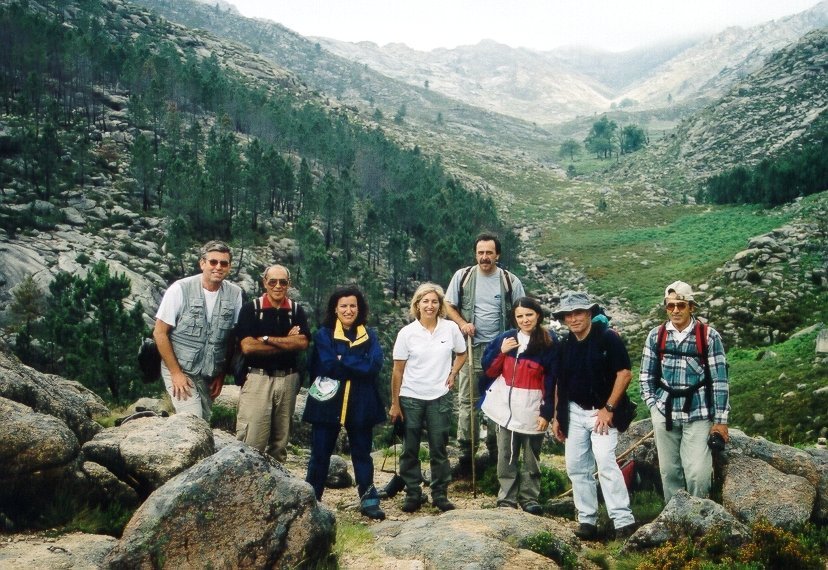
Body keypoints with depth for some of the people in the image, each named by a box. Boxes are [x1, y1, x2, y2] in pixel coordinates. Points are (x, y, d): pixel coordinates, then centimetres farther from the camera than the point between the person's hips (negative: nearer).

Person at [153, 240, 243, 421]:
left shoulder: (234, 294, -3)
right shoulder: (180, 289, -12)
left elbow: (233, 338, 7)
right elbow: (160, 333, -7)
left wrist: (221, 375, 8)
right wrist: (176, 373, -10)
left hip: (209, 375, 4)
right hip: (179, 370, -4)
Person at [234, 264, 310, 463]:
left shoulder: (296, 310, 8)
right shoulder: (251, 309, -1)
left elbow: (302, 342, -6)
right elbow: (247, 346, -12)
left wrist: (267, 338, -12)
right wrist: (287, 343, -8)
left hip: (287, 379, 3)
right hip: (257, 378, -3)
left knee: (280, 439, 12)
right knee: (251, 441, -9)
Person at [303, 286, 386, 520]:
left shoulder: (370, 336, 7)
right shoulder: (324, 335, 1)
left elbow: (374, 365, -10)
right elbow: (327, 367, -14)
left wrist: (343, 360, -13)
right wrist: (359, 365, -12)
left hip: (360, 405, 2)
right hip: (328, 403, -2)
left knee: (362, 453, 11)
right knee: (320, 455, 6)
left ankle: (369, 500, 19)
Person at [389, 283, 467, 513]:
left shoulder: (451, 328, -3)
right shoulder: (407, 332, -6)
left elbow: (461, 354, 15)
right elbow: (398, 370, -2)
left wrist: (453, 374, -2)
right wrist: (395, 404, -2)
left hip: (440, 397, 1)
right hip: (410, 398, 0)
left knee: (439, 449, 7)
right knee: (410, 449, 7)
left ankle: (440, 494, 19)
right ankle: (413, 494, 20)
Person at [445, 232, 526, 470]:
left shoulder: (510, 281, 1)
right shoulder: (462, 276, 1)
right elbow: (449, 305, 7)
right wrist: (462, 323, -11)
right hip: (470, 348, 0)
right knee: (467, 400, 4)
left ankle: (496, 448, 21)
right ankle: (466, 450, 14)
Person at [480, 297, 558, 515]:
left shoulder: (550, 342, -4)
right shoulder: (506, 338, 5)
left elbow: (552, 380, -5)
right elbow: (489, 371, 6)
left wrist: (547, 412, -9)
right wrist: (501, 352, -10)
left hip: (533, 409, -2)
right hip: (505, 406, 3)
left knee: (531, 457, 9)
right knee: (506, 456, 6)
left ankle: (530, 499, 19)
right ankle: (507, 499, 14)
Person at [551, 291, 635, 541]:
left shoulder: (608, 338, -10)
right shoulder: (565, 345, 8)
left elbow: (624, 374, -13)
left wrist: (608, 408, -15)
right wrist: (557, 416, 12)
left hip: (601, 413, -6)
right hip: (574, 414, 6)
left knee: (606, 465, -16)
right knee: (576, 468, 7)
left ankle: (624, 521, -12)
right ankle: (587, 521, 16)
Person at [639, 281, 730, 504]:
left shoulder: (708, 335, -4)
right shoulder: (656, 335, 4)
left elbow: (719, 379, -3)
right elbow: (646, 375, 11)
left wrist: (720, 420, -4)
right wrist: (653, 406, 2)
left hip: (698, 414, -2)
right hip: (664, 413, 3)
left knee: (698, 473, -8)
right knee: (669, 470, 8)